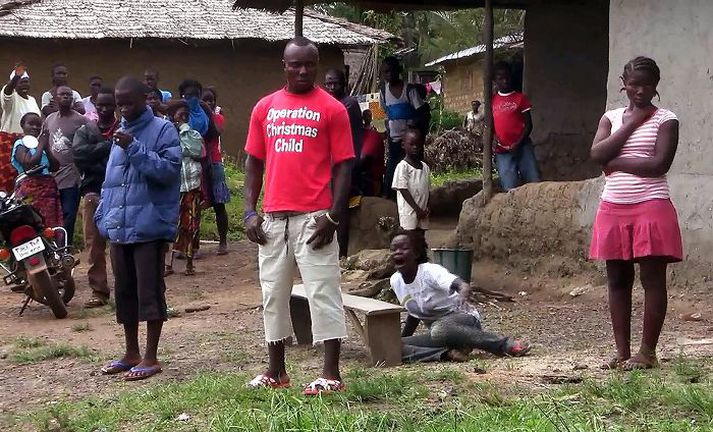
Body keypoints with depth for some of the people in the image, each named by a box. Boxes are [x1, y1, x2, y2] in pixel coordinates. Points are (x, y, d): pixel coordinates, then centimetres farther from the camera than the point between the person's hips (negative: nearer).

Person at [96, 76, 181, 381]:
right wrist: (103, 215, 11)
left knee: (149, 291, -2)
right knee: (124, 291, 13)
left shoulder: (162, 130, -4)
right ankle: (131, 353, 24)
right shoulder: (120, 133, 16)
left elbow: (169, 169, -16)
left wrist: (134, 148, -21)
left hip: (149, 226, -7)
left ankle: (151, 358, 5)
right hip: (119, 227, 7)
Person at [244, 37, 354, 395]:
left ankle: (331, 373, 1)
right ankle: (276, 370, 21)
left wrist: (333, 216, -12)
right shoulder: (265, 108, 11)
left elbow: (343, 166, -3)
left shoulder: (332, 109, -1)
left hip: (314, 217, -5)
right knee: (273, 293, 10)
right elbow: (254, 163, 13)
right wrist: (250, 211, 3)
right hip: (273, 218, 5)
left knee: (323, 292, -3)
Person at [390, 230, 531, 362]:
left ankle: (505, 344, -35)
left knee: (440, 329, -44)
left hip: (463, 318, -5)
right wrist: (401, 339, 13)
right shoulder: (395, 281, 0)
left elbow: (464, 286, -38)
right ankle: (448, 353, -30)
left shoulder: (429, 271, -19)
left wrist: (463, 297, -61)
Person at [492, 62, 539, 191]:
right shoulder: (492, 100, 11)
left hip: (522, 146, -1)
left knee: (534, 182, -9)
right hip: (502, 150, 1)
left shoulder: (520, 98, 5)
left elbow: (528, 124, 2)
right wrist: (493, 139, -6)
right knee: (510, 188, -3)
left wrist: (518, 143, -11)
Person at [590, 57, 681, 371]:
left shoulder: (665, 120, -1)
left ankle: (648, 352, 5)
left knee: (652, 280, -2)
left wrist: (615, 162, -9)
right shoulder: (611, 117, 12)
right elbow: (597, 154, -5)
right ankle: (622, 351, 14)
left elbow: (660, 163, -14)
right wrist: (630, 124, -7)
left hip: (650, 207, -4)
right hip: (613, 208, 5)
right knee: (618, 280, 7)